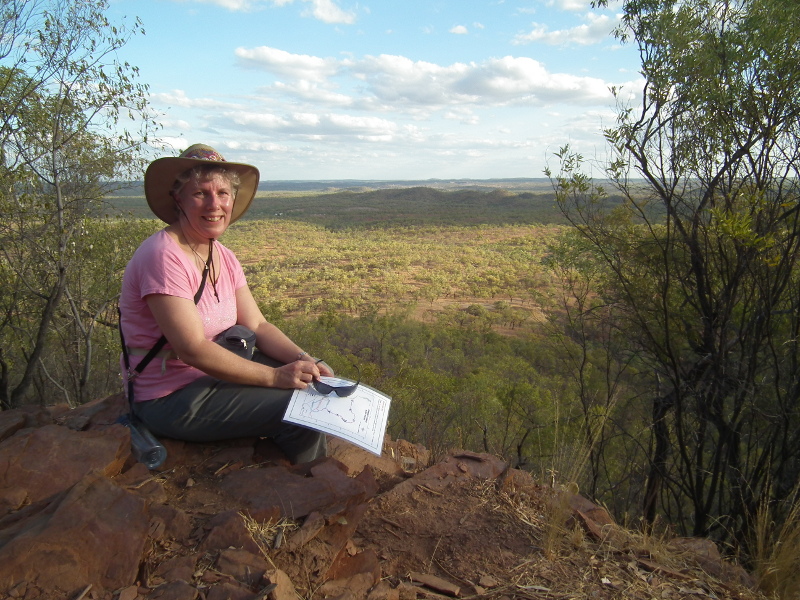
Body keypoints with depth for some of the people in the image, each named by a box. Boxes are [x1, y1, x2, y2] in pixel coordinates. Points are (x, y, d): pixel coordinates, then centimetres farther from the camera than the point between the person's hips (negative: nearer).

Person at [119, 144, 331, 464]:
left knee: (310, 383, 3)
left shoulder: (224, 258, 3)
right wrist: (275, 376, -26)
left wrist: (305, 361, -14)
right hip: (170, 400, -8)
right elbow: (193, 350, -27)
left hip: (212, 372, 8)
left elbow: (257, 325, 2)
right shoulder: (164, 257, -23)